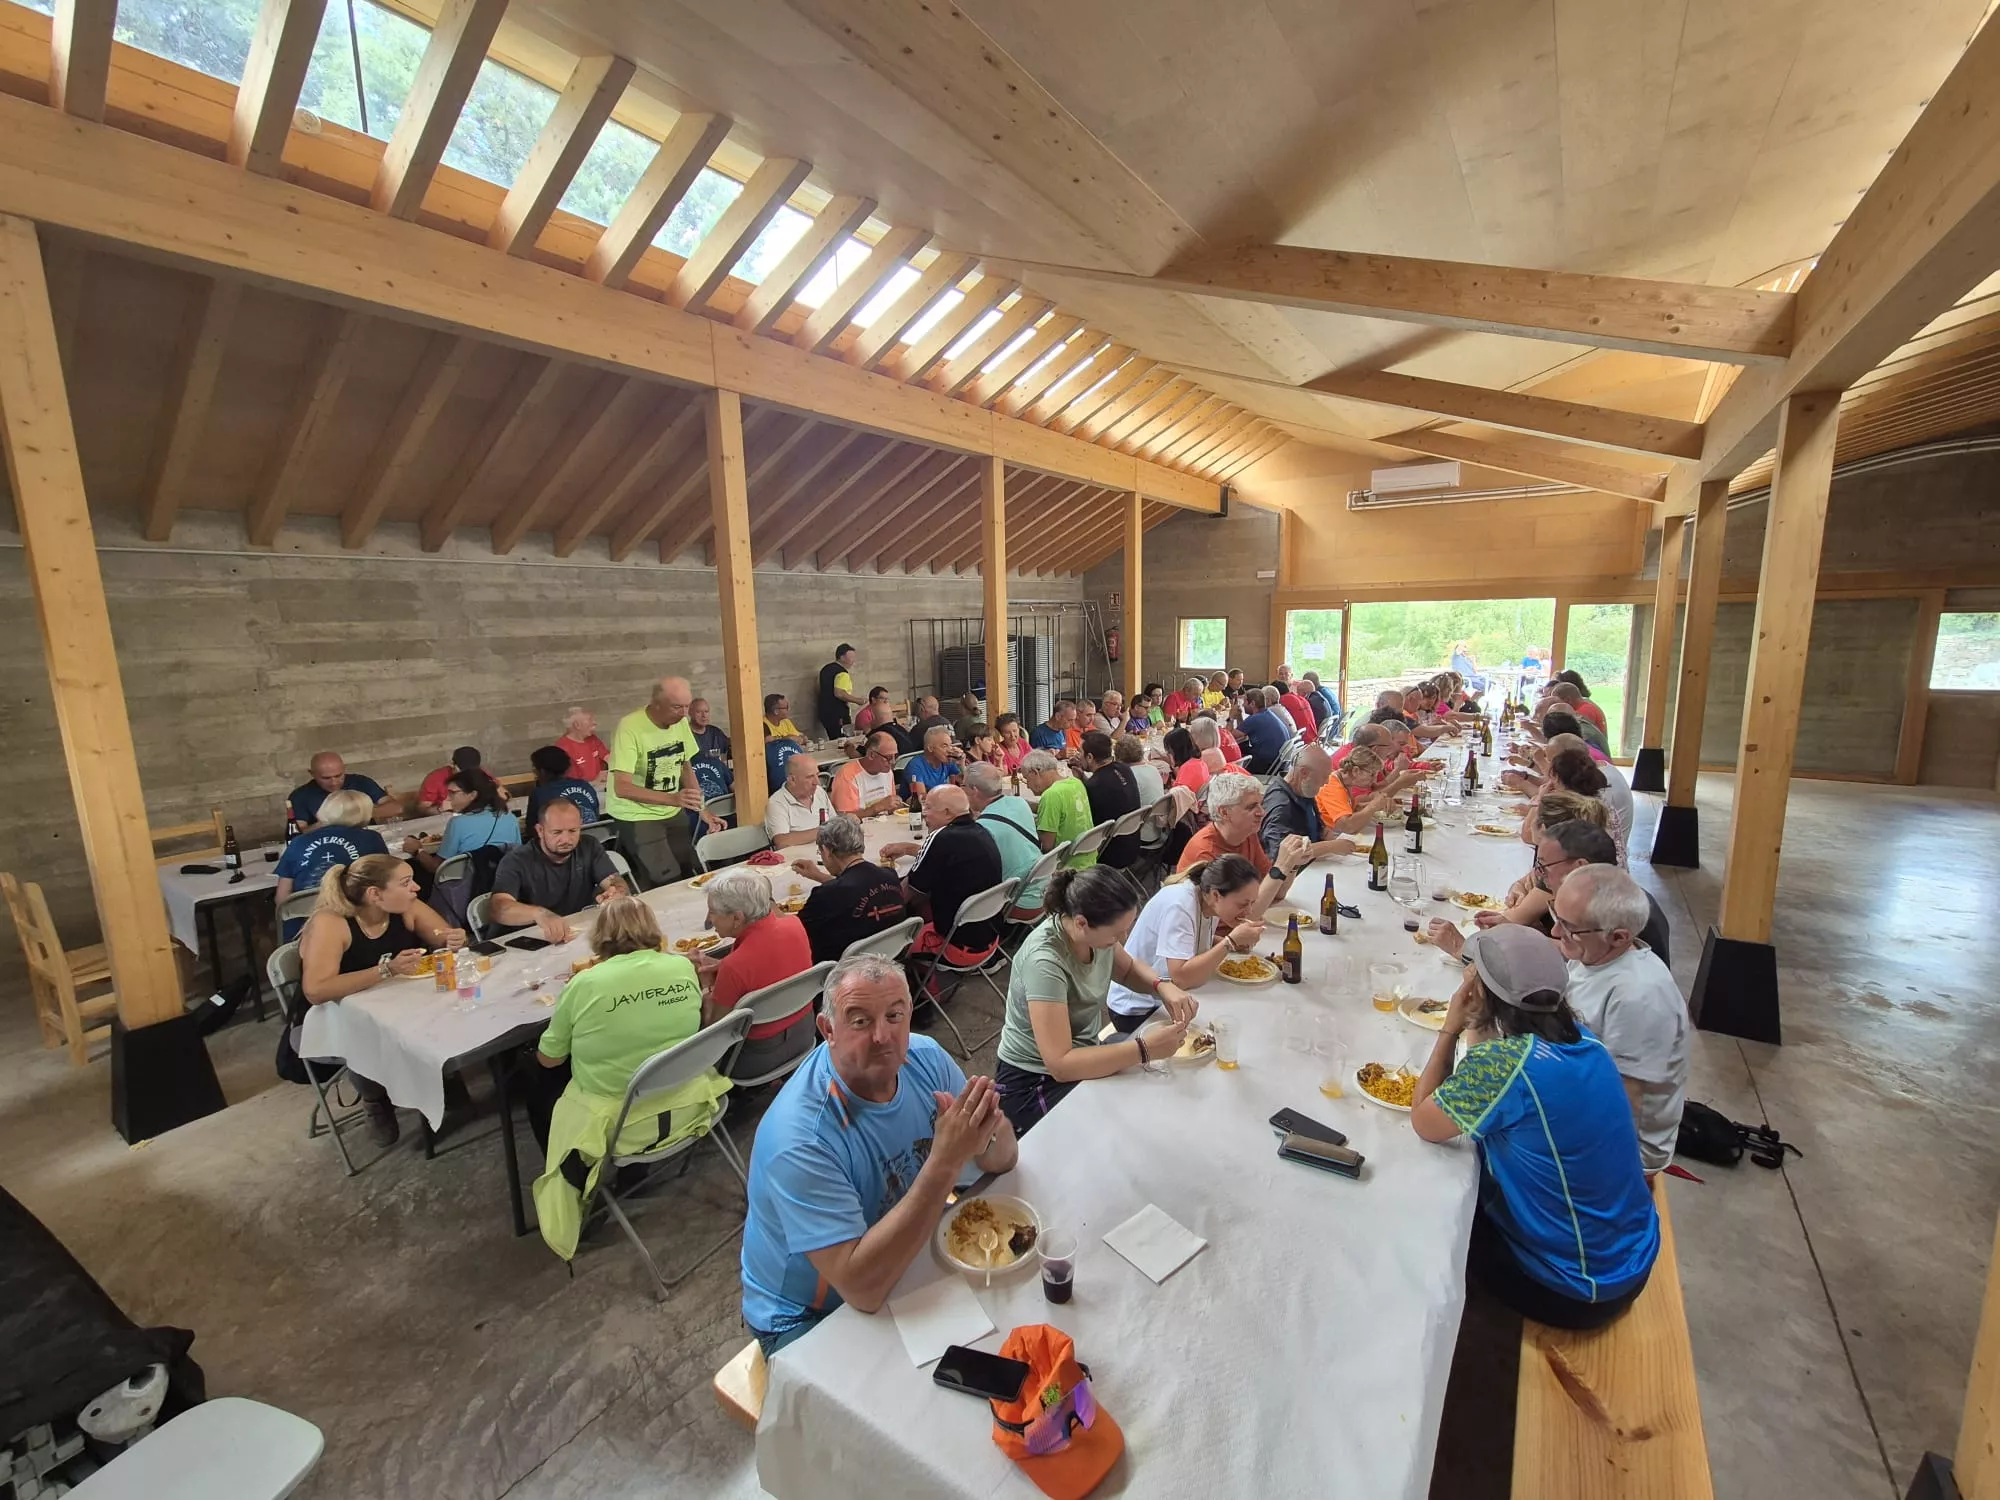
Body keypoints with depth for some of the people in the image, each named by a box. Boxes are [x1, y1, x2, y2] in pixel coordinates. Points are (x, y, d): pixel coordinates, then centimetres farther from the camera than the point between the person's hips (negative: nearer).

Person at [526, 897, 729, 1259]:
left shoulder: (584, 984, -18)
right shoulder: (684, 967, -8)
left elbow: (549, 1059, -3)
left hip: (619, 1125, -5)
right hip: (686, 1107, 5)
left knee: (537, 1080, 22)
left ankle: (577, 1192, 30)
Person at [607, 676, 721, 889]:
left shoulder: (681, 721, -3)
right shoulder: (630, 727, -24)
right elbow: (621, 788, -29)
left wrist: (702, 811, -1)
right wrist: (672, 798, -41)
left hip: (673, 813, 6)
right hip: (637, 817, -6)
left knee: (688, 874, 4)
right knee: (668, 882, -12)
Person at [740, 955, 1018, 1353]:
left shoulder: (925, 1058, -14)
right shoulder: (799, 1138, -32)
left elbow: (1002, 1160, -6)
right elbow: (862, 1289, -34)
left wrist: (988, 1132, -30)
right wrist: (945, 1161, -40)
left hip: (906, 1267, 6)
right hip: (807, 1319, -5)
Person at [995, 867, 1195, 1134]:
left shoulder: (1095, 929, -12)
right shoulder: (1045, 961, -33)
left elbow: (1128, 970, 8)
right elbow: (1060, 1065, -34)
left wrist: (1164, 986, -12)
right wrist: (1144, 1048, -37)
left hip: (1082, 1055, 7)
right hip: (1034, 1083, -7)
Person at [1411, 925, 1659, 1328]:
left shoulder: (1506, 1059, -33)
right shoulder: (1579, 1038, -8)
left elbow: (1424, 1123, -18)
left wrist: (1450, 1028, -16)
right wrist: (1473, 1026, -4)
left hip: (1579, 1288, -6)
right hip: (1631, 1257, 6)